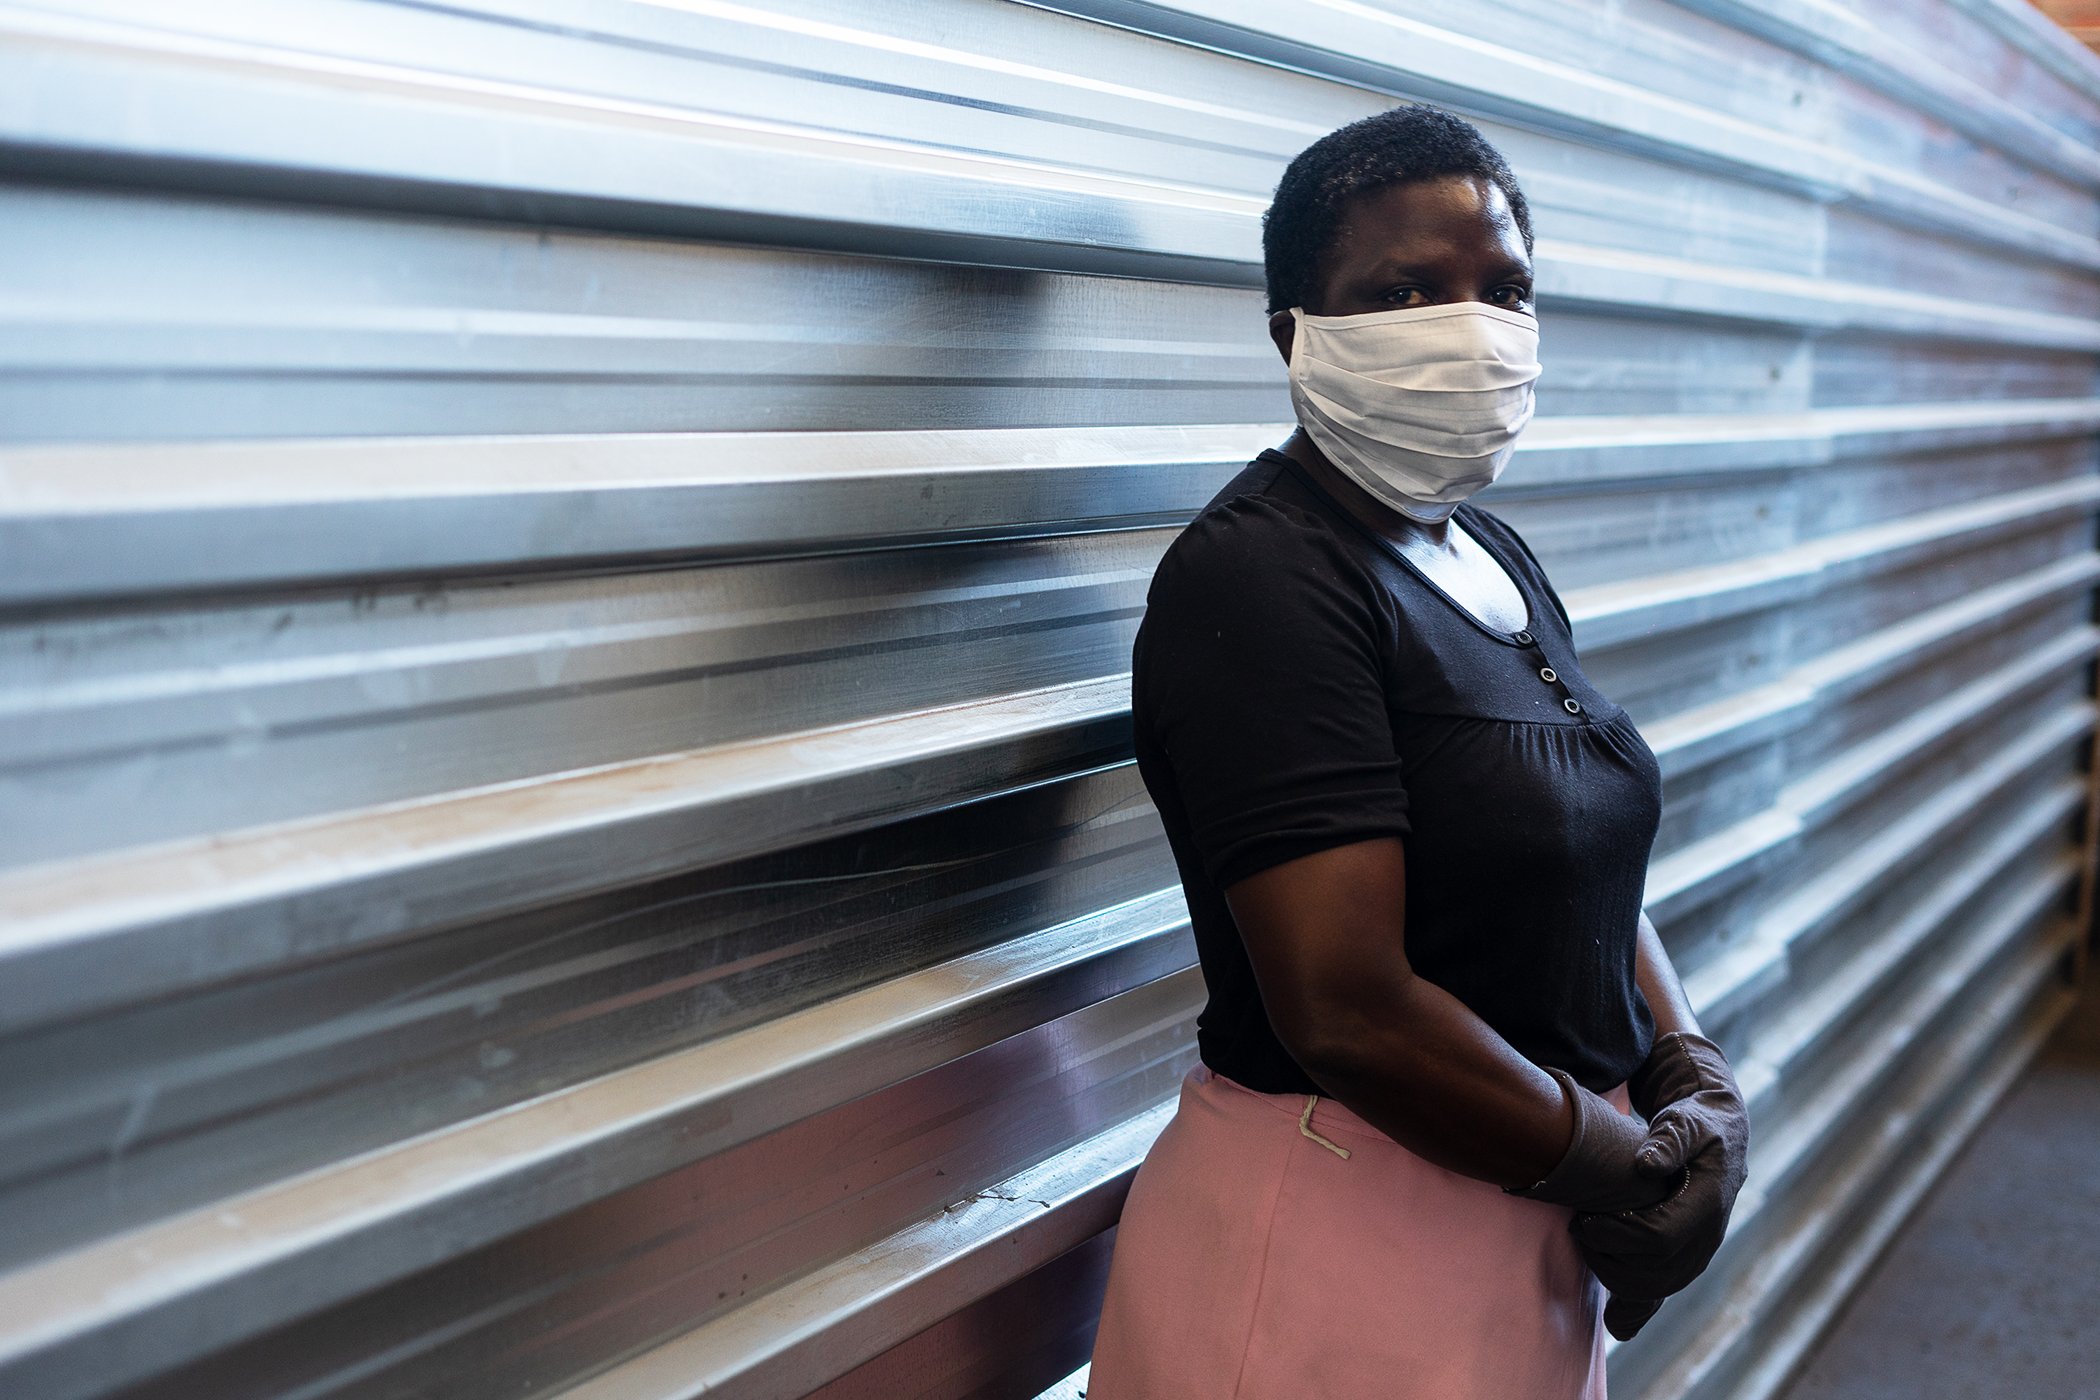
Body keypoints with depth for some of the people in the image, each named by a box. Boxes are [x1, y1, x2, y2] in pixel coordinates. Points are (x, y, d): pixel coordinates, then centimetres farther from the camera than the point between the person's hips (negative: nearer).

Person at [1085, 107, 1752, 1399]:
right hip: (1342, 1233, -8)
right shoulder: (1257, 579, -20)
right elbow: (1350, 1012, -26)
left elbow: (1593, 865, 12)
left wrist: (1698, 1079, -5)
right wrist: (1616, 1162, -14)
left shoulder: (1495, 557, 8)